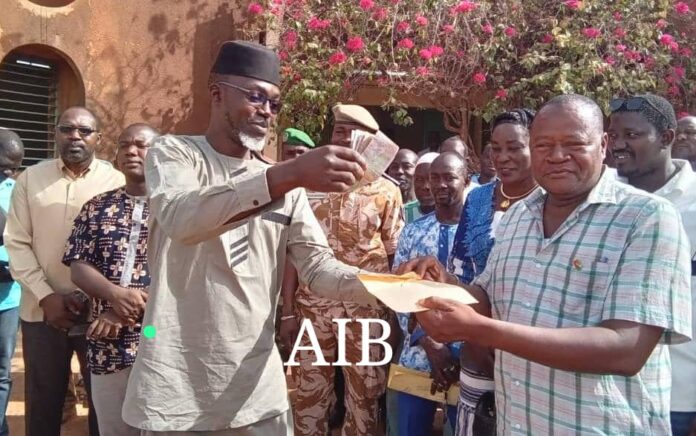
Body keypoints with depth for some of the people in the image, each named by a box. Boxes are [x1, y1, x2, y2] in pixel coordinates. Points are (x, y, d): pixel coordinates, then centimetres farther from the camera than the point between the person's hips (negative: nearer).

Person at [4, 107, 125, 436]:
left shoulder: (115, 181, -1)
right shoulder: (30, 179, 5)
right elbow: (16, 243, 2)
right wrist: (46, 296, -9)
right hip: (42, 311, 2)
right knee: (42, 402, 14)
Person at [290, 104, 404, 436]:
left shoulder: (386, 191, 0)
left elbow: (394, 255, 3)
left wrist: (394, 313, -2)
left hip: (366, 307, -1)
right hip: (312, 303, 1)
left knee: (365, 394, 12)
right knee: (309, 392, 13)